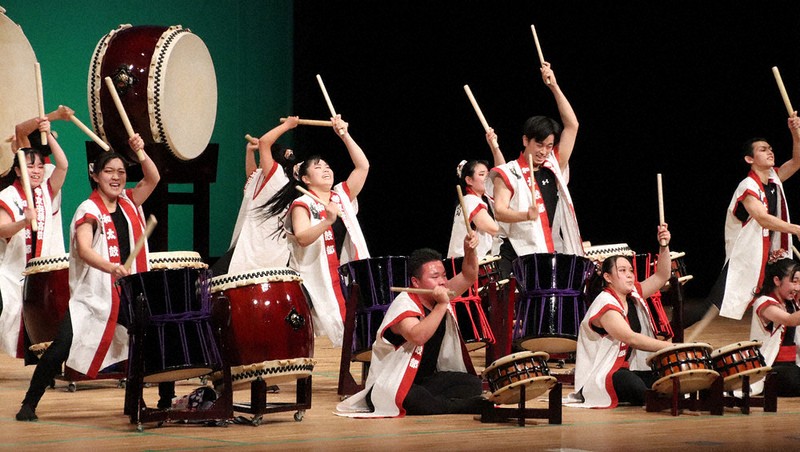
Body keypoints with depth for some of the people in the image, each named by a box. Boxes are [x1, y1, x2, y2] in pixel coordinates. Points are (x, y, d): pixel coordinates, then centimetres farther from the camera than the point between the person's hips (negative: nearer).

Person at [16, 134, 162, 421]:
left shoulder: (129, 202, 8)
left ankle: (167, 402, 20)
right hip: (92, 295, -6)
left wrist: (140, 152, -19)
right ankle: (29, 404, -4)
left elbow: (153, 178, -2)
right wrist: (112, 268, -43)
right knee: (61, 347, -15)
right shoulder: (89, 210, -10)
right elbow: (84, 250, -25)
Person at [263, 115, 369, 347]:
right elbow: (302, 238, -19)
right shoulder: (302, 204, -4)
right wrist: (327, 221, -34)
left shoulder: (342, 196, 14)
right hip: (319, 282, -5)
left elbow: (363, 166, 9)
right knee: (327, 337, -11)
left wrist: (345, 136, 3)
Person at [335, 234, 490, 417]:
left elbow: (469, 277, 7)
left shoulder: (440, 296, 5)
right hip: (390, 386, -8)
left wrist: (470, 251, -12)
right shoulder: (404, 304, -19)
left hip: (427, 379, 8)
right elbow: (418, 336, -37)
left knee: (472, 384, -15)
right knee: (414, 399, -41)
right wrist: (442, 305, -34)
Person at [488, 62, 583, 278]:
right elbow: (499, 212, -12)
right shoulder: (508, 174, 0)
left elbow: (572, 125, 12)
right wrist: (526, 215, -33)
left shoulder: (555, 167, 14)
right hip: (520, 256, -4)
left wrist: (554, 87, 8)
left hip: (556, 256, 4)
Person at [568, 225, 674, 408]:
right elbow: (631, 338, -28)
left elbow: (661, 276, 9)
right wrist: (669, 346, -31)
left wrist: (664, 247, -8)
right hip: (600, 376, -9)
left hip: (627, 368, 9)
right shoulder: (605, 305, -19)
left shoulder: (634, 295, 9)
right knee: (642, 393, -34)